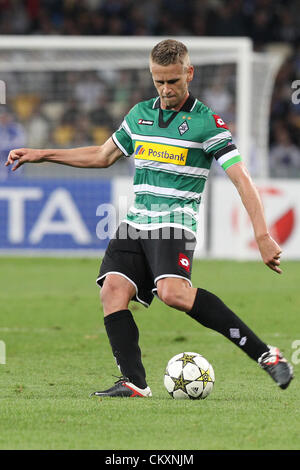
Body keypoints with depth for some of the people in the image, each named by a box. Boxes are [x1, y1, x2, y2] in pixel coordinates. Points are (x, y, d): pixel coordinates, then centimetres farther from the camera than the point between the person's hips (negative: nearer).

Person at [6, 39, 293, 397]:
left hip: (175, 224, -6)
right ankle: (134, 383, -18)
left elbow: (242, 180, -8)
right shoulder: (139, 114, 15)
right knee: (113, 289, -17)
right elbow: (102, 156, 29)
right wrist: (40, 155, 28)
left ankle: (263, 354, -27)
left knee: (173, 292, -30)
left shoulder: (207, 122, -3)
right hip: (135, 225, 6)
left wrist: (262, 236, -18)